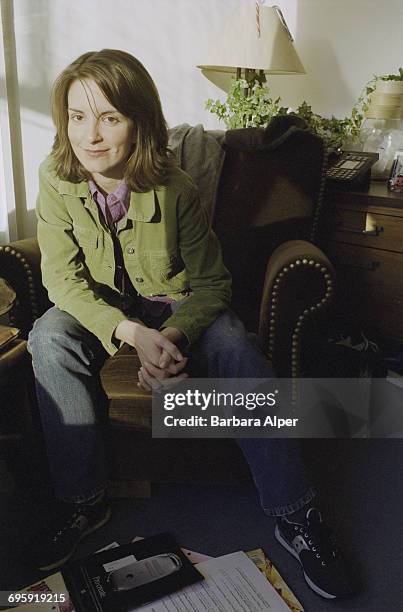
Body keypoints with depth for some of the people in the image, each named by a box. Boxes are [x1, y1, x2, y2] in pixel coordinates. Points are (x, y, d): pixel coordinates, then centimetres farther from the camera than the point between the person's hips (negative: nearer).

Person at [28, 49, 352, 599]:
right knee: (49, 340, -30)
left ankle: (294, 514, -15)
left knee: (239, 351, -28)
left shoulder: (174, 188, -21)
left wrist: (175, 335, -35)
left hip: (176, 303, -1)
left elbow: (211, 282, -14)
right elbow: (63, 279, -17)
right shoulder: (56, 181, -16)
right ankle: (82, 502, -16)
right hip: (100, 306, 2)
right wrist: (131, 332, -34)